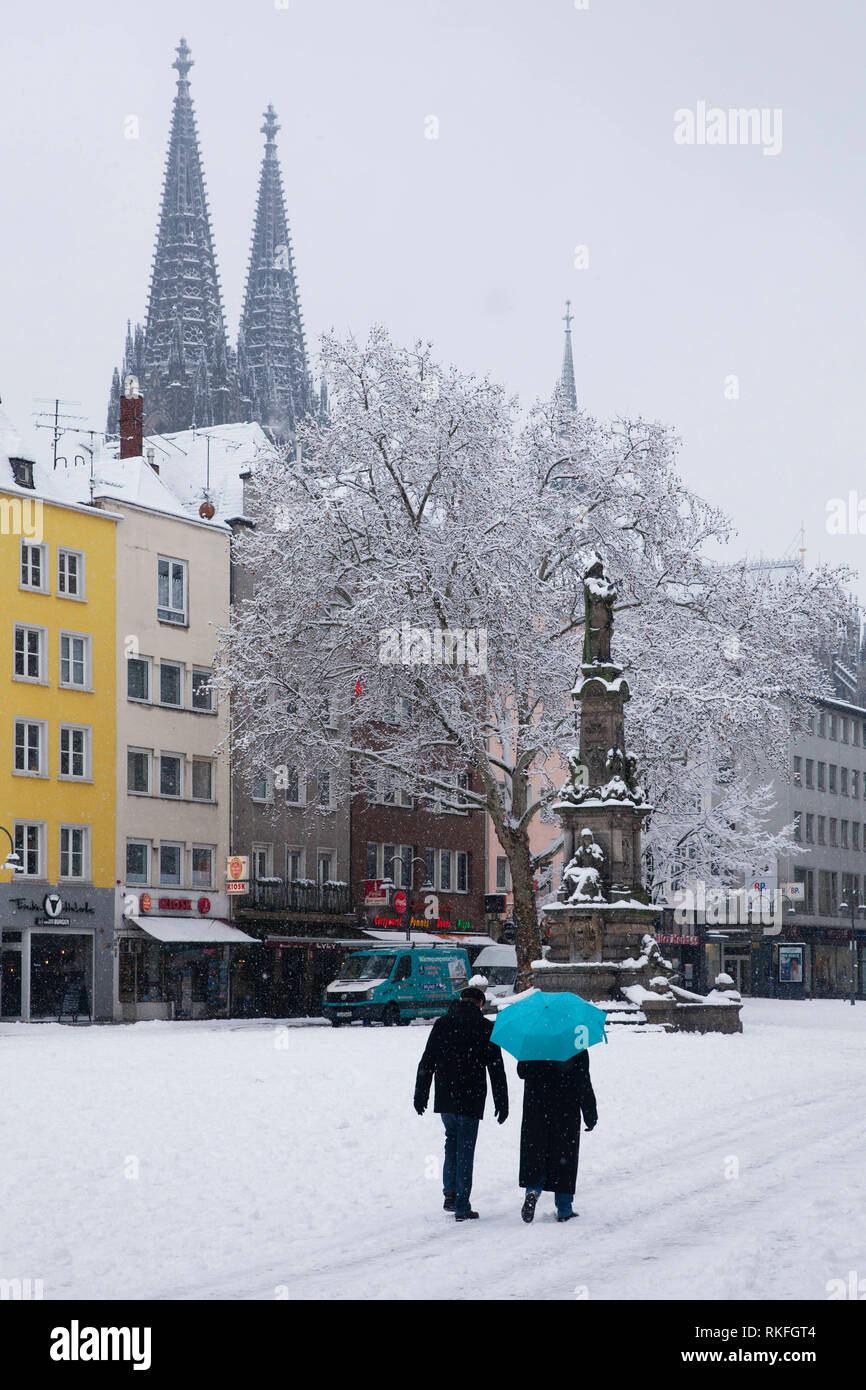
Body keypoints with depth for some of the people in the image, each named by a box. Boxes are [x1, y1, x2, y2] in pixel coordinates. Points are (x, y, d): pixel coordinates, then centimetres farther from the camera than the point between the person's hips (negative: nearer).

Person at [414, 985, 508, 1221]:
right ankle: (462, 1207, 1)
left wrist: (421, 1095, 10)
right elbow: (496, 1069, -4)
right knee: (465, 1150, 2)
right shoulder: (486, 1028, -3)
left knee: (452, 1139, 22)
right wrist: (502, 1103, 1)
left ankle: (450, 1193, 8)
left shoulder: (442, 1024, 4)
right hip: (471, 1101, -3)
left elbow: (426, 1063, 4)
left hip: (445, 1099, 3)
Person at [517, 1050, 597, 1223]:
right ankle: (564, 1210, 9)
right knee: (564, 1157, 6)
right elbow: (584, 1085, -8)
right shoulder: (577, 1050, -9)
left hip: (535, 1109, 1)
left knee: (535, 1155, 11)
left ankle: (533, 1189, -15)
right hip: (566, 1113, -1)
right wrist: (591, 1116, -1)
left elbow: (522, 1072, 6)